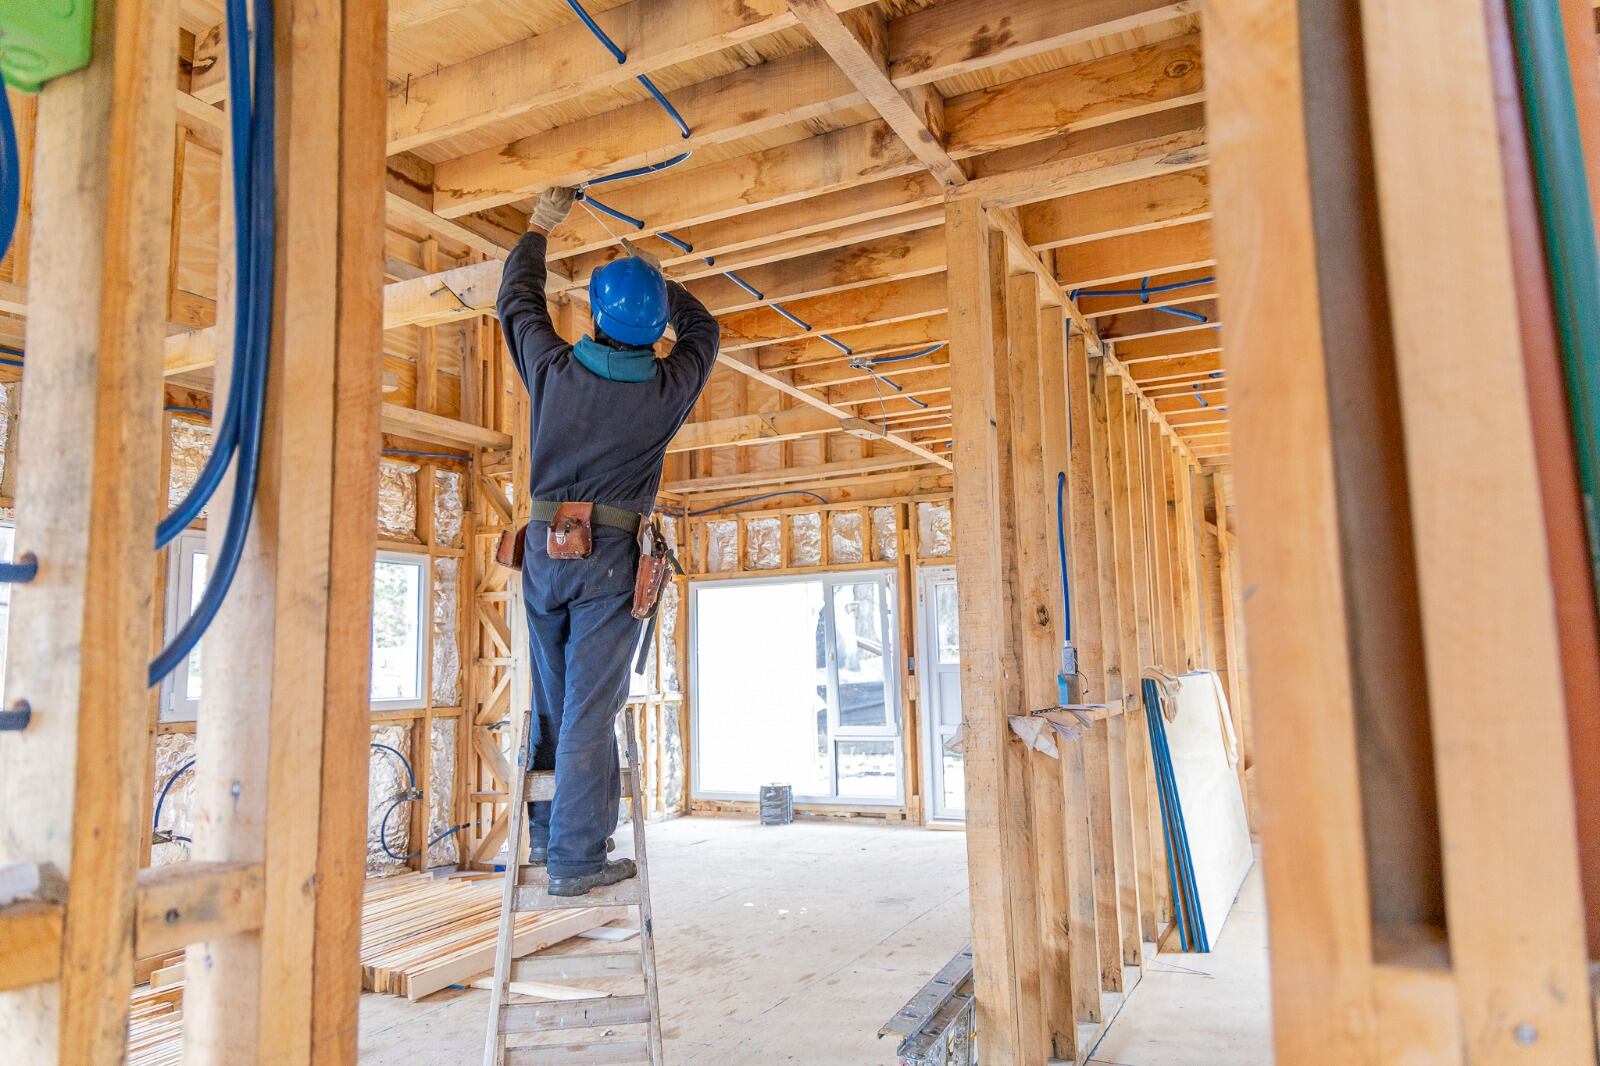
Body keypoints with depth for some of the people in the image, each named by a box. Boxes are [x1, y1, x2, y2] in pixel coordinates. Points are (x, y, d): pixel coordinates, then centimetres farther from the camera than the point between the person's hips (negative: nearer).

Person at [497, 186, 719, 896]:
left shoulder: (555, 369, 2)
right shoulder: (669, 387, -1)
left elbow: (516, 302, 21)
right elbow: (701, 327, 20)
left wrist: (539, 228, 31)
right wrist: (650, 275, 26)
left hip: (544, 548, 3)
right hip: (612, 553, -3)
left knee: (551, 698, 15)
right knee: (589, 709, -3)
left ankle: (547, 832, 26)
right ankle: (575, 857, 1)